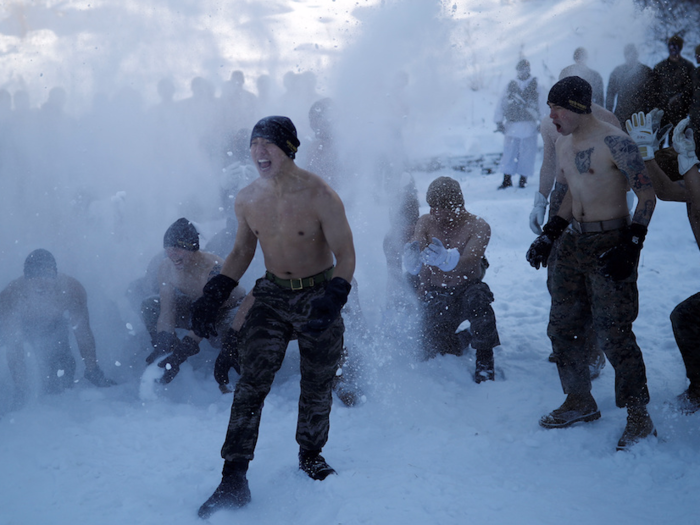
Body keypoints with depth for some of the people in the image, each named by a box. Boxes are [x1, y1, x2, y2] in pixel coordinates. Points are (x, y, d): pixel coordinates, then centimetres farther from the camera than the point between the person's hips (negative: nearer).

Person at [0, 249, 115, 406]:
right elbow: (14, 348, -33)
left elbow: (83, 334, -24)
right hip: (23, 327, -1)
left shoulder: (71, 289, -37)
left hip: (55, 325, 1)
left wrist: (93, 371, -22)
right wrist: (20, 386, -32)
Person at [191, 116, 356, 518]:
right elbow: (242, 251, 12)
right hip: (272, 296, 3)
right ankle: (234, 480, -8)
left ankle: (311, 455, 34)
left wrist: (332, 300, -30)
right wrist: (214, 295, 1)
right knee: (251, 383, -10)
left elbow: (346, 255, -14)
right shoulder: (247, 200, -4)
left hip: (318, 295, -2)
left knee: (317, 387, 9)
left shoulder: (319, 195, -18)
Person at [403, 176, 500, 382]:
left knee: (477, 298, -37)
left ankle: (484, 360, -18)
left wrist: (445, 259, -54)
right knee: (435, 352, -9)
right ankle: (464, 337, 26)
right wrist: (412, 258, -46)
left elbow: (468, 263, -31)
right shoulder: (425, 222, -5)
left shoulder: (478, 226, -13)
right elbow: (412, 268, -19)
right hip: (436, 297, 3)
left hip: (467, 289, -2)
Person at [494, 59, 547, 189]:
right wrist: (499, 122, 3)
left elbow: (541, 105, 8)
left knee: (527, 153, 0)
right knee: (509, 152, -2)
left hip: (529, 126, -1)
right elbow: (502, 103, 10)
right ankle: (507, 180, 2)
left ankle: (523, 179, 10)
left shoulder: (535, 86, 8)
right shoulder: (511, 85, 11)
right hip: (512, 125, 1)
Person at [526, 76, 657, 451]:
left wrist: (632, 246, -19)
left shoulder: (615, 143, -14)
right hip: (574, 243, 8)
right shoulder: (564, 144, 11)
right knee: (562, 327, 11)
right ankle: (580, 402, 27)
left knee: (614, 335, -8)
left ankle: (639, 417, 6)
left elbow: (647, 195, -12)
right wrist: (548, 236, 16)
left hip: (610, 244, -8)